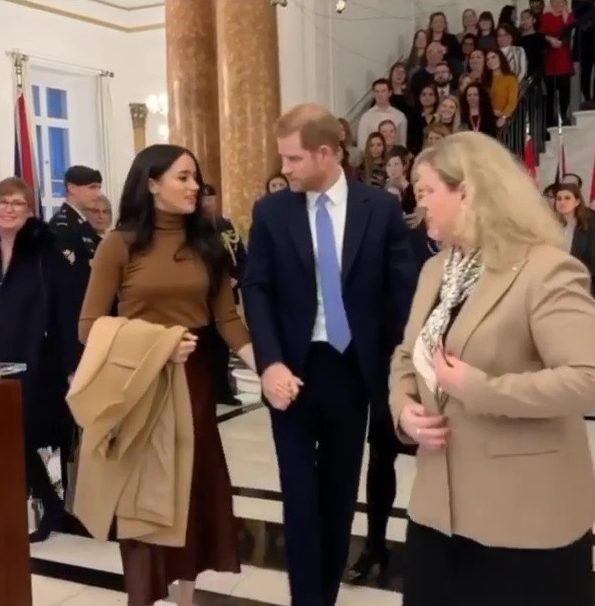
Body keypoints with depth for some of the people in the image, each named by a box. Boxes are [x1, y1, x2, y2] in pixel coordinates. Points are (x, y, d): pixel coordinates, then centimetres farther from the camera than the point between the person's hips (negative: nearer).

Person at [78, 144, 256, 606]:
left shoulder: (207, 243, 4)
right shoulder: (120, 244, -5)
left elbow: (227, 318, -1)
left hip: (195, 380, 4)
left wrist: (263, 365, -15)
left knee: (197, 485, 11)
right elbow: (90, 326, -7)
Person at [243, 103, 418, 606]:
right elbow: (257, 292, -4)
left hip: (352, 368, 1)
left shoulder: (381, 208, -3)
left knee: (340, 492, 12)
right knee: (300, 493, 4)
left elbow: (404, 290, -1)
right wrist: (270, 363, -17)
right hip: (294, 368, 0)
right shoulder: (270, 212, -1)